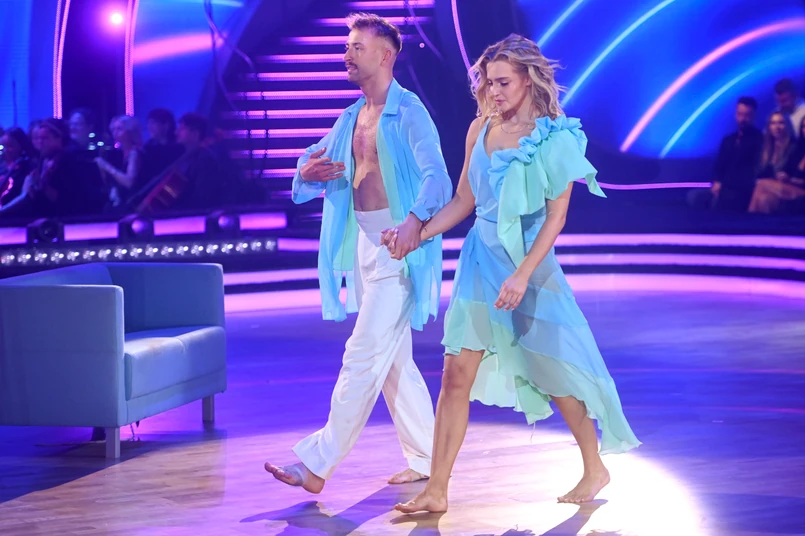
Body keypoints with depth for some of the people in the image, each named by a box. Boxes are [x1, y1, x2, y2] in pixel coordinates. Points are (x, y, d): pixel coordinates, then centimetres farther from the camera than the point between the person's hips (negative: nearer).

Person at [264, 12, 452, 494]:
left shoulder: (408, 111, -9)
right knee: (393, 359, 11)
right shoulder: (351, 118, 16)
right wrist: (308, 174, -5)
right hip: (364, 245, 9)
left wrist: (416, 218, -40)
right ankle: (426, 459, 19)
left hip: (398, 247, -9)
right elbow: (314, 167, 21)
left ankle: (319, 463, -10)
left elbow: (437, 175, -20)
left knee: (364, 355, -9)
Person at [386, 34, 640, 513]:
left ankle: (595, 469, 29)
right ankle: (436, 490, 0)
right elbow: (464, 202, 12)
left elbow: (556, 216, -12)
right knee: (456, 375, -3)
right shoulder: (481, 129, 5)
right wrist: (417, 234, 0)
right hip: (481, 258, 4)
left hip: (529, 262, -4)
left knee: (554, 374, 8)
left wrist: (522, 275, -21)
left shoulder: (555, 138, -9)